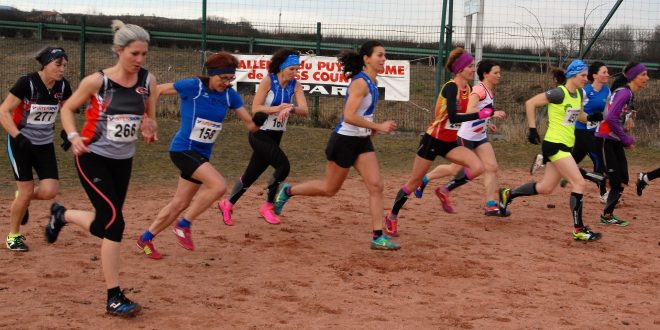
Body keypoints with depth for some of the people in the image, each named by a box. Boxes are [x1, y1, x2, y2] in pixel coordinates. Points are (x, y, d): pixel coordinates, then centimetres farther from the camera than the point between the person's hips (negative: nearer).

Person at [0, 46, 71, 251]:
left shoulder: (62, 86, -5)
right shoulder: (27, 83, -20)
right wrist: (18, 136, -30)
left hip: (45, 145, 5)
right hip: (21, 143, -5)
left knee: (49, 191, -9)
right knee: (27, 191, -5)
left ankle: (22, 197, 26)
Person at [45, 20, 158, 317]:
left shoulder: (148, 81, -4)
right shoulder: (97, 81, -14)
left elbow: (150, 119, 7)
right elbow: (68, 108, 0)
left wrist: (149, 128, -16)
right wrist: (73, 136, -18)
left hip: (123, 161, 5)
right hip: (92, 157, -5)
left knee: (105, 222, 15)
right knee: (114, 220, -19)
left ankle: (61, 215, 48)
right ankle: (114, 297, -6)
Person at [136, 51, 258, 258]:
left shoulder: (230, 95, 1)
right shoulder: (193, 86, -14)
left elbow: (250, 122, -3)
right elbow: (159, 90, -5)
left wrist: (255, 124, -24)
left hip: (202, 155, 7)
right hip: (183, 149, -7)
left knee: (180, 204, 12)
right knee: (219, 185, -24)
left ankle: (145, 239, 29)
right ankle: (183, 226, -8)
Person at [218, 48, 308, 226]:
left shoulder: (295, 85, 1)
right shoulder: (268, 81, -12)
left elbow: (304, 110, -11)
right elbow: (255, 108, -15)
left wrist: (291, 108, -31)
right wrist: (277, 108, -28)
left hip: (275, 136, 6)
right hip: (260, 134, -6)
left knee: (252, 174, 13)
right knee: (283, 165, -21)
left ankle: (227, 204, 32)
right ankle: (267, 206, -4)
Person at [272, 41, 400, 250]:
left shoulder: (372, 82, 7)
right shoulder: (360, 82, -21)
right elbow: (349, 116, -29)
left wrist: (372, 128, 12)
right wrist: (378, 127, -26)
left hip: (362, 141, 8)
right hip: (344, 140, -8)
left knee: (376, 186, -4)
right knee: (330, 189, 8)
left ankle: (377, 237, -4)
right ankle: (288, 191, 29)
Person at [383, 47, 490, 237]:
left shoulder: (467, 89, 4)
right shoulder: (451, 87, -21)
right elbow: (453, 117, -32)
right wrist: (481, 115, -34)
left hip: (450, 143, 7)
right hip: (433, 140, -7)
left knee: (477, 167, -16)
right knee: (415, 182, 4)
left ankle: (444, 191, 4)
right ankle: (392, 217, 23)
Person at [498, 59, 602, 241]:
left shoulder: (579, 94, 9)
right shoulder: (559, 93, -16)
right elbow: (530, 103, -13)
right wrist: (532, 129, -14)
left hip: (566, 146, 9)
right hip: (554, 144, -9)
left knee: (545, 188, 14)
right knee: (579, 183, -15)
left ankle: (508, 194, 33)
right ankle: (578, 229, -10)